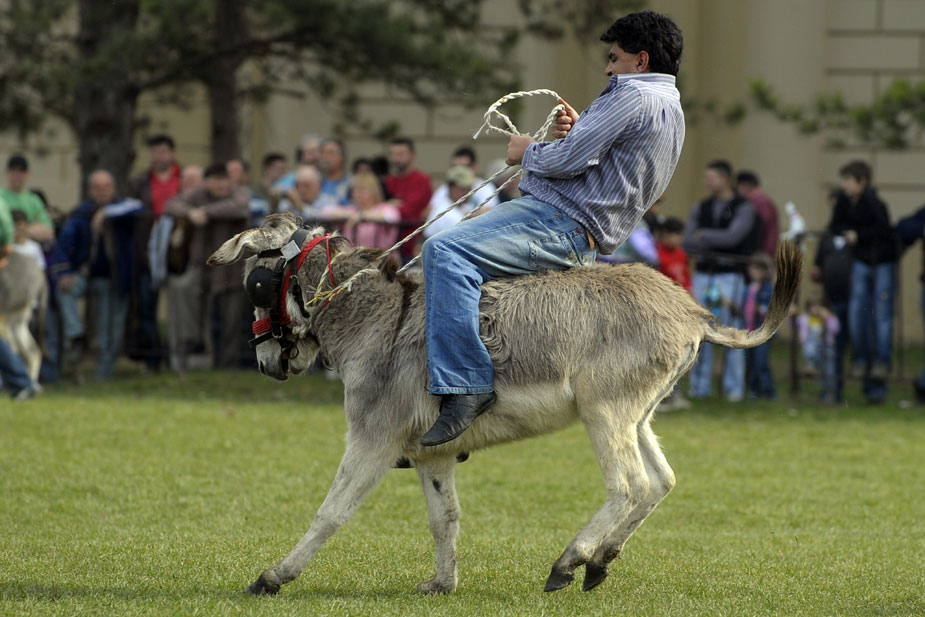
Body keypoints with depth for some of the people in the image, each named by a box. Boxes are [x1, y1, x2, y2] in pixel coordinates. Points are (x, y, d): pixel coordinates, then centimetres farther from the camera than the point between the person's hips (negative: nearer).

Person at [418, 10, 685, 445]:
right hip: (585, 239, 12)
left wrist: (526, 152, 4)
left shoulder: (632, 95, -10)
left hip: (564, 225, -12)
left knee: (445, 251, -30)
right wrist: (575, 132, 10)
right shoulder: (671, 108, 24)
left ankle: (466, 384, -36)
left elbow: (567, 160, -16)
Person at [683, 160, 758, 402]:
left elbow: (732, 236, -16)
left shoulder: (743, 208, -1)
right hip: (703, 275, 4)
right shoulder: (701, 208, 12)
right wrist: (717, 243, -11)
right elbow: (688, 243, 3)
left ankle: (734, 388, -2)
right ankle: (699, 387, 5)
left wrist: (702, 235, -5)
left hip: (730, 275, -4)